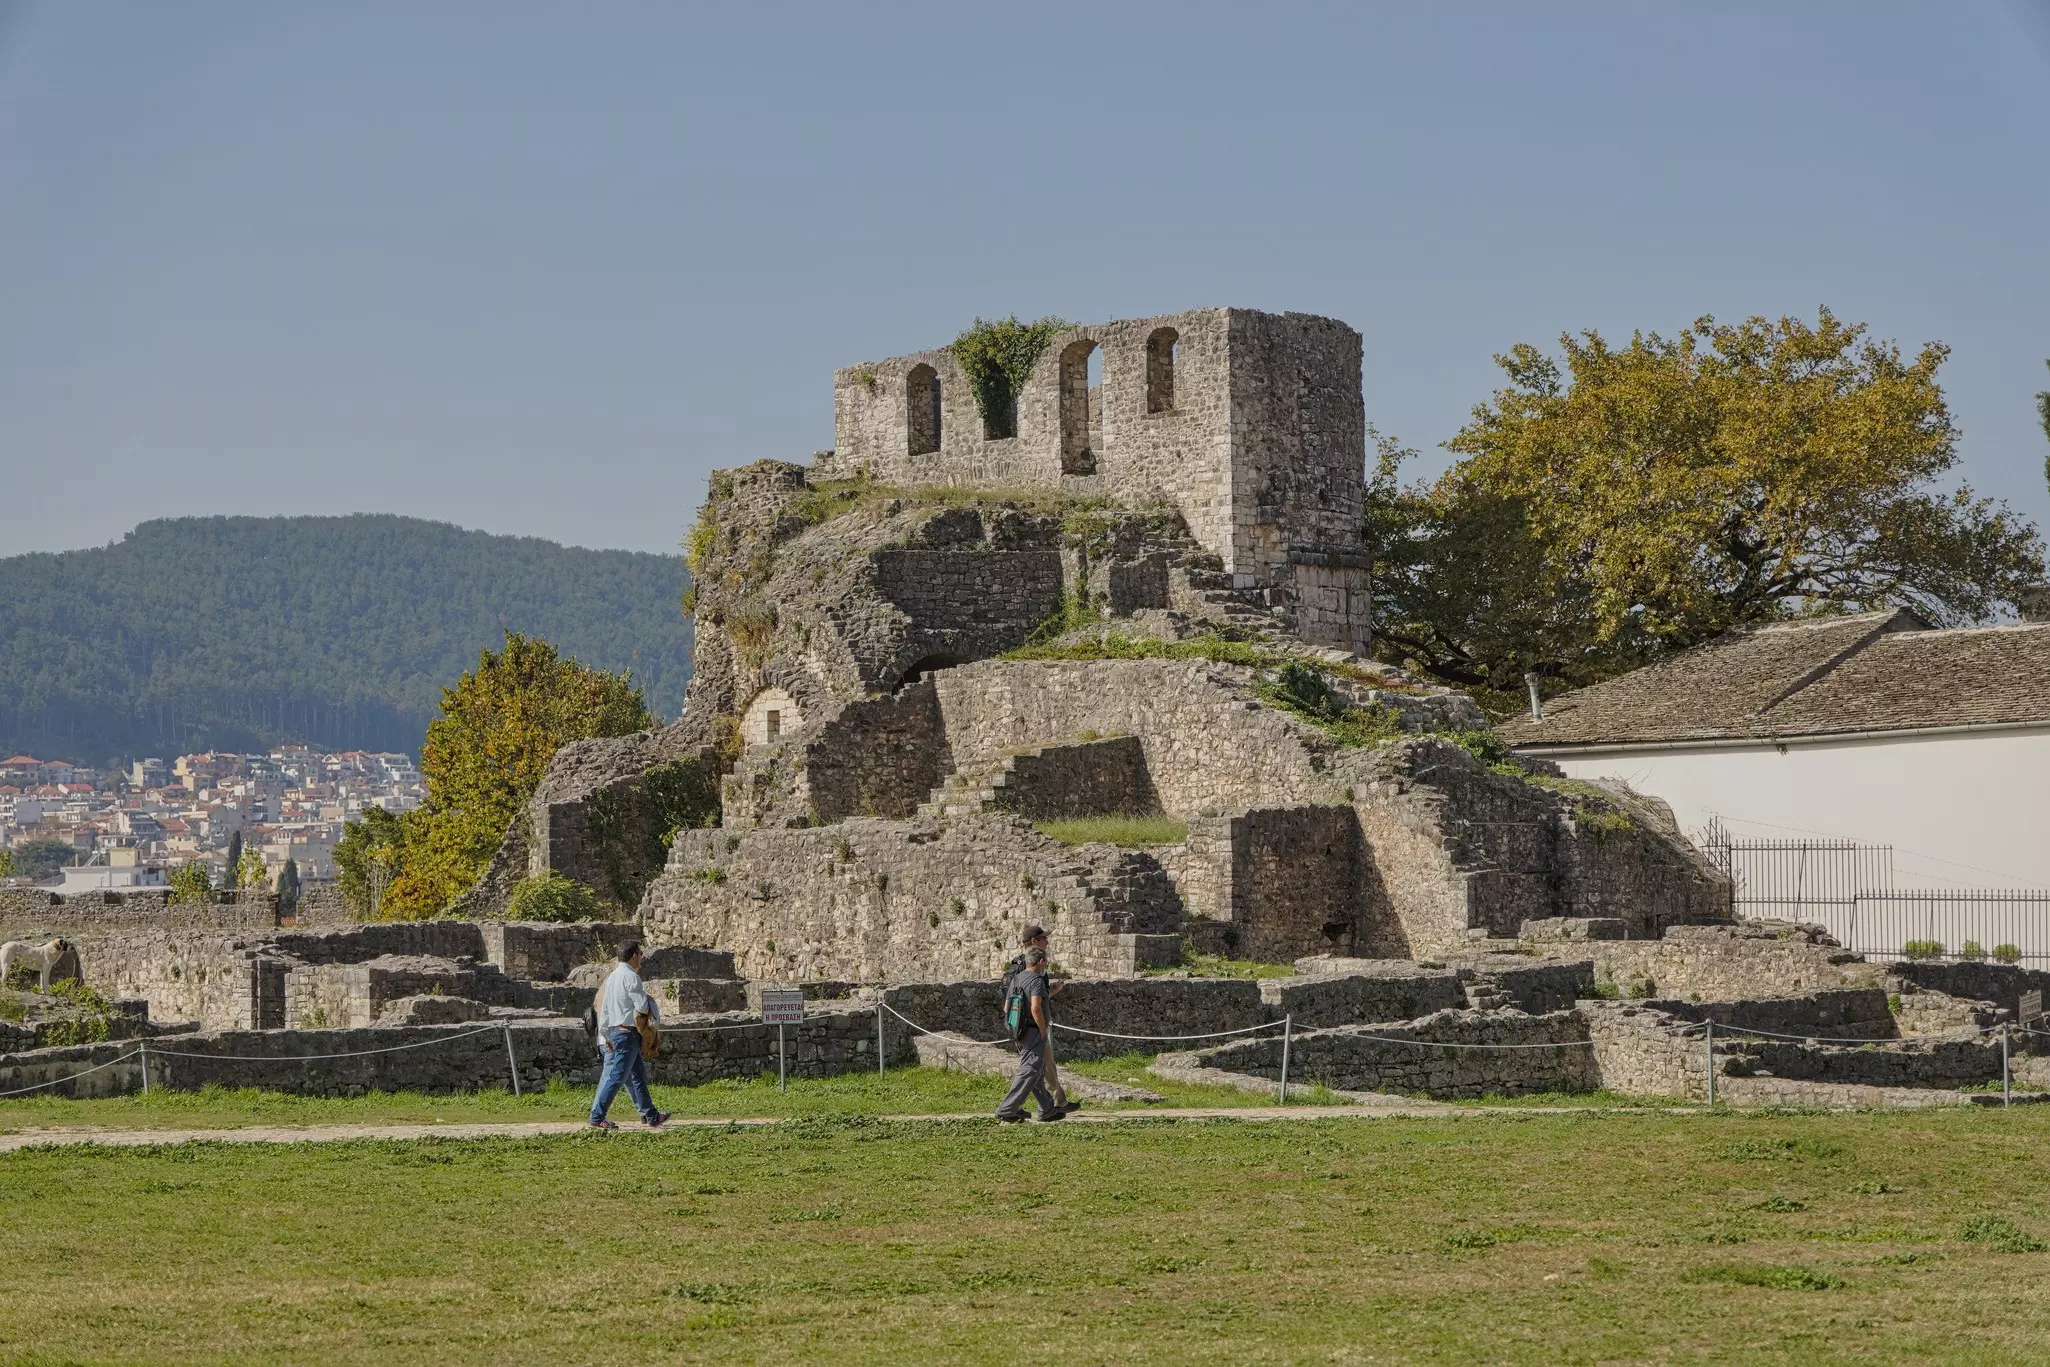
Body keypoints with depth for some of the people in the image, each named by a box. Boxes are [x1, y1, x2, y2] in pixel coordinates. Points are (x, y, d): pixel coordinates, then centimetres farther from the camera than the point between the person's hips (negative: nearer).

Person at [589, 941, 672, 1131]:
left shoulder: (612, 977, 14)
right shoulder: (630, 977, -14)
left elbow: (604, 1010, 17)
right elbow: (642, 1005, -18)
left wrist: (606, 1035, 20)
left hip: (614, 1031, 10)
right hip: (628, 1032, -10)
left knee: (638, 1075, 14)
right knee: (617, 1076, -8)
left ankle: (650, 1116, 18)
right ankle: (597, 1117, -8)